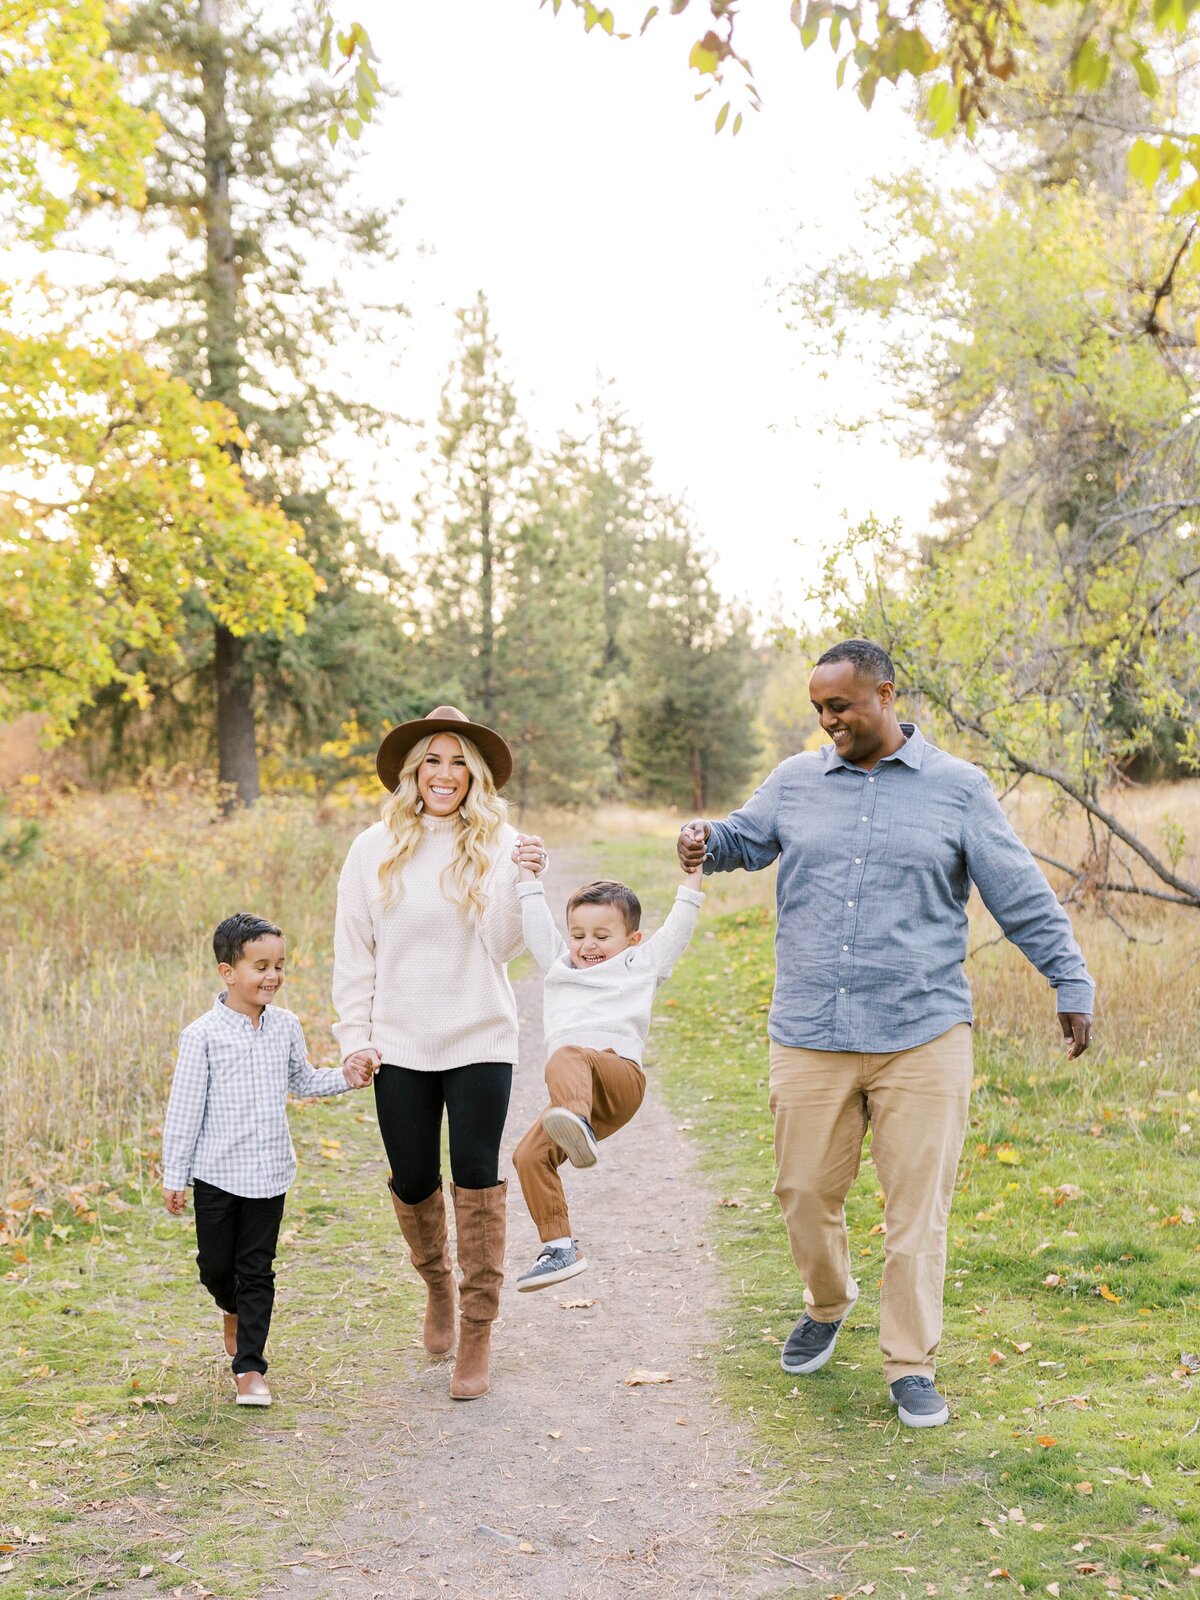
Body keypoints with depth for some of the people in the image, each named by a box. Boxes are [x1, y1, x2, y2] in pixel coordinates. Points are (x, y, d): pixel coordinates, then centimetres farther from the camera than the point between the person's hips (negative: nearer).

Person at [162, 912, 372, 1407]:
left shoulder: (286, 1027, 2)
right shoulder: (203, 1034, -11)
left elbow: (302, 1080, 19)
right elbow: (184, 1108, -8)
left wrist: (344, 1077, 1)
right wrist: (174, 1176, -6)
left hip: (269, 1172, 3)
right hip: (217, 1171, -2)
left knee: (257, 1270, 5)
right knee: (215, 1264, 10)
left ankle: (249, 1366, 13)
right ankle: (234, 1311, 43)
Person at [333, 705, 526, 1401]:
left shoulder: (498, 844, -1)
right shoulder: (375, 850, 1)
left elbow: (504, 944, -9)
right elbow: (353, 952, 6)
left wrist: (520, 878, -22)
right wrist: (355, 1036, 1)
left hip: (480, 1040, -1)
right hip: (401, 1046, 2)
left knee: (477, 1176, -4)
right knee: (413, 1181, 10)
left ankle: (478, 1330, 9)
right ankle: (437, 1283, 40)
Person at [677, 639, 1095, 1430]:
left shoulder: (957, 788, 2)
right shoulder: (796, 781, 9)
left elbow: (1024, 897, 5)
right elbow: (746, 838, 21)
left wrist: (1072, 982, 4)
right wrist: (706, 843, -3)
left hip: (922, 1039, -2)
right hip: (810, 1039, 3)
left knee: (917, 1209, 1)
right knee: (806, 1190, 9)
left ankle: (912, 1366, 14)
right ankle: (828, 1305, 38)